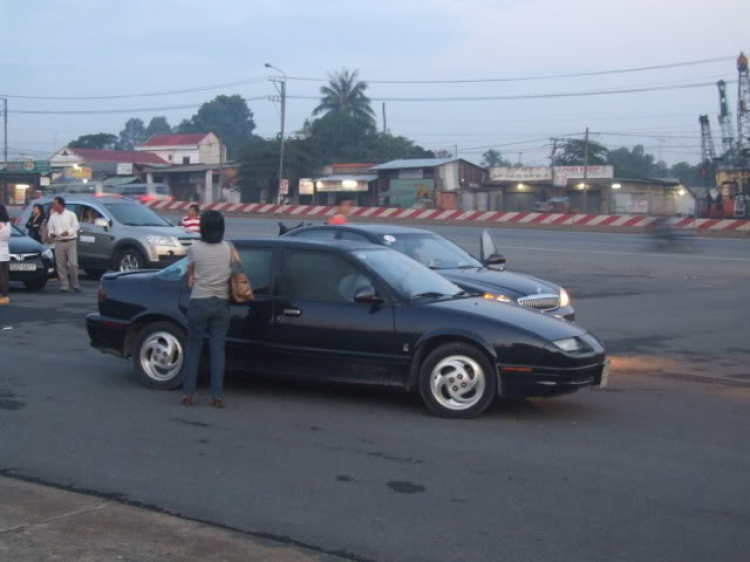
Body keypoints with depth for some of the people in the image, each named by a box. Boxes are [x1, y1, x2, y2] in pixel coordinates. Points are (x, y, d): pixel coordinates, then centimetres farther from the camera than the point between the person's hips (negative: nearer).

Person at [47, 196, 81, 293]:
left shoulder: (71, 215, 2)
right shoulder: (53, 216, 11)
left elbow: (76, 226, -1)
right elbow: (50, 227, 14)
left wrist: (68, 232, -18)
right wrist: (51, 233, -8)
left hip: (70, 242, -3)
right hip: (59, 243, 3)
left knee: (73, 264, -9)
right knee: (61, 265, 1)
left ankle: (75, 284, 7)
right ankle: (64, 286, 7)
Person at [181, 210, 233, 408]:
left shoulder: (195, 249, -6)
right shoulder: (229, 248, -2)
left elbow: (190, 275, 5)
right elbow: (233, 271, 8)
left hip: (199, 302, -1)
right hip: (222, 304, 1)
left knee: (193, 347, 8)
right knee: (218, 349, 4)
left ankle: (188, 394, 9)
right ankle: (217, 395, 2)